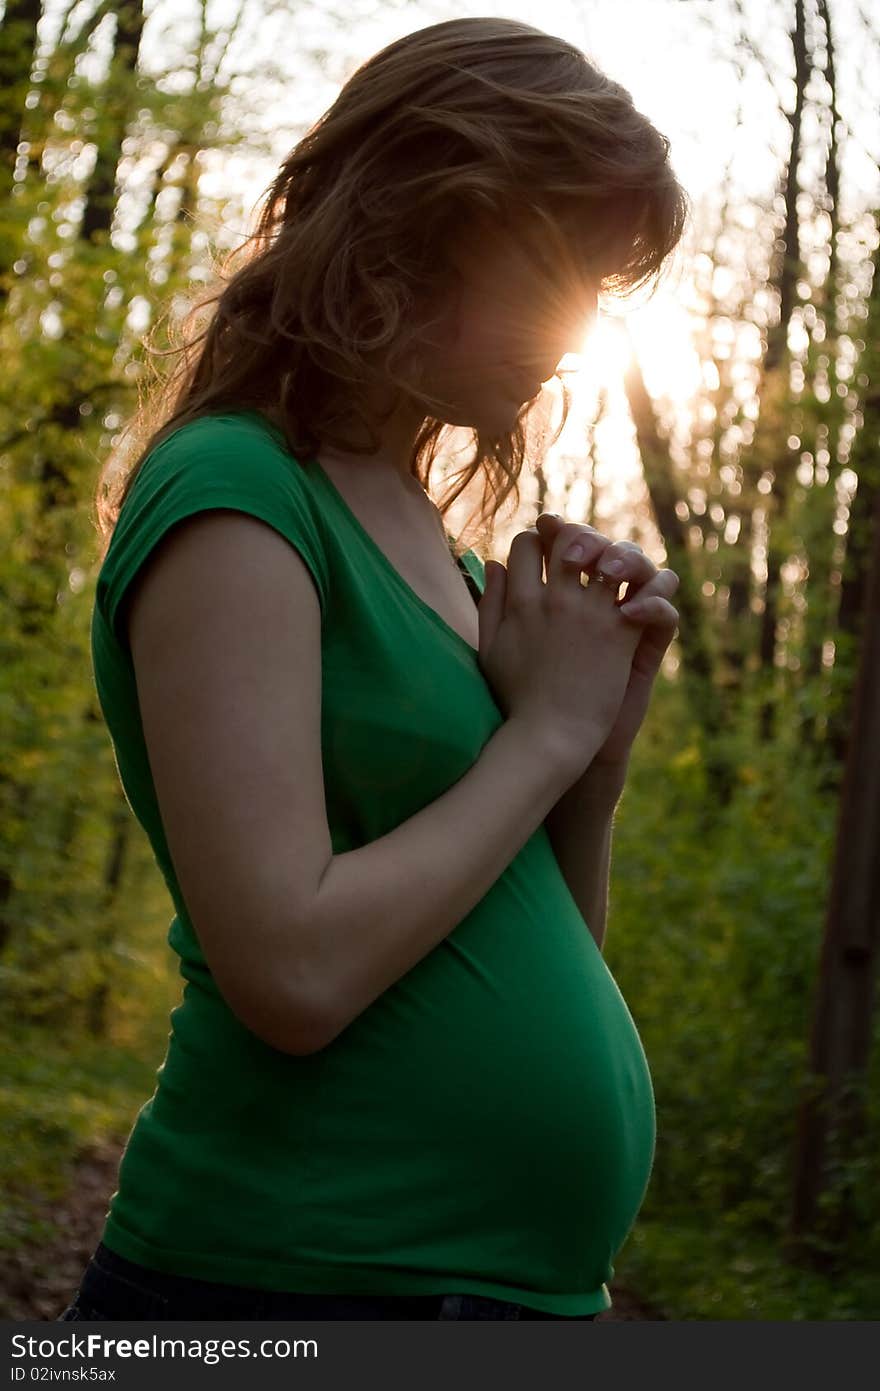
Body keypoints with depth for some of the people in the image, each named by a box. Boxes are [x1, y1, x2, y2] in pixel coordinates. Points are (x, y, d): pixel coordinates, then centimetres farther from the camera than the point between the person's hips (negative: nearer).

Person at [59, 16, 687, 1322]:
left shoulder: (434, 548, 10)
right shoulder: (233, 493, -13)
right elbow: (295, 971, -23)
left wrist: (600, 746, -2)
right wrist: (548, 729, -12)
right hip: (304, 1275, -8)